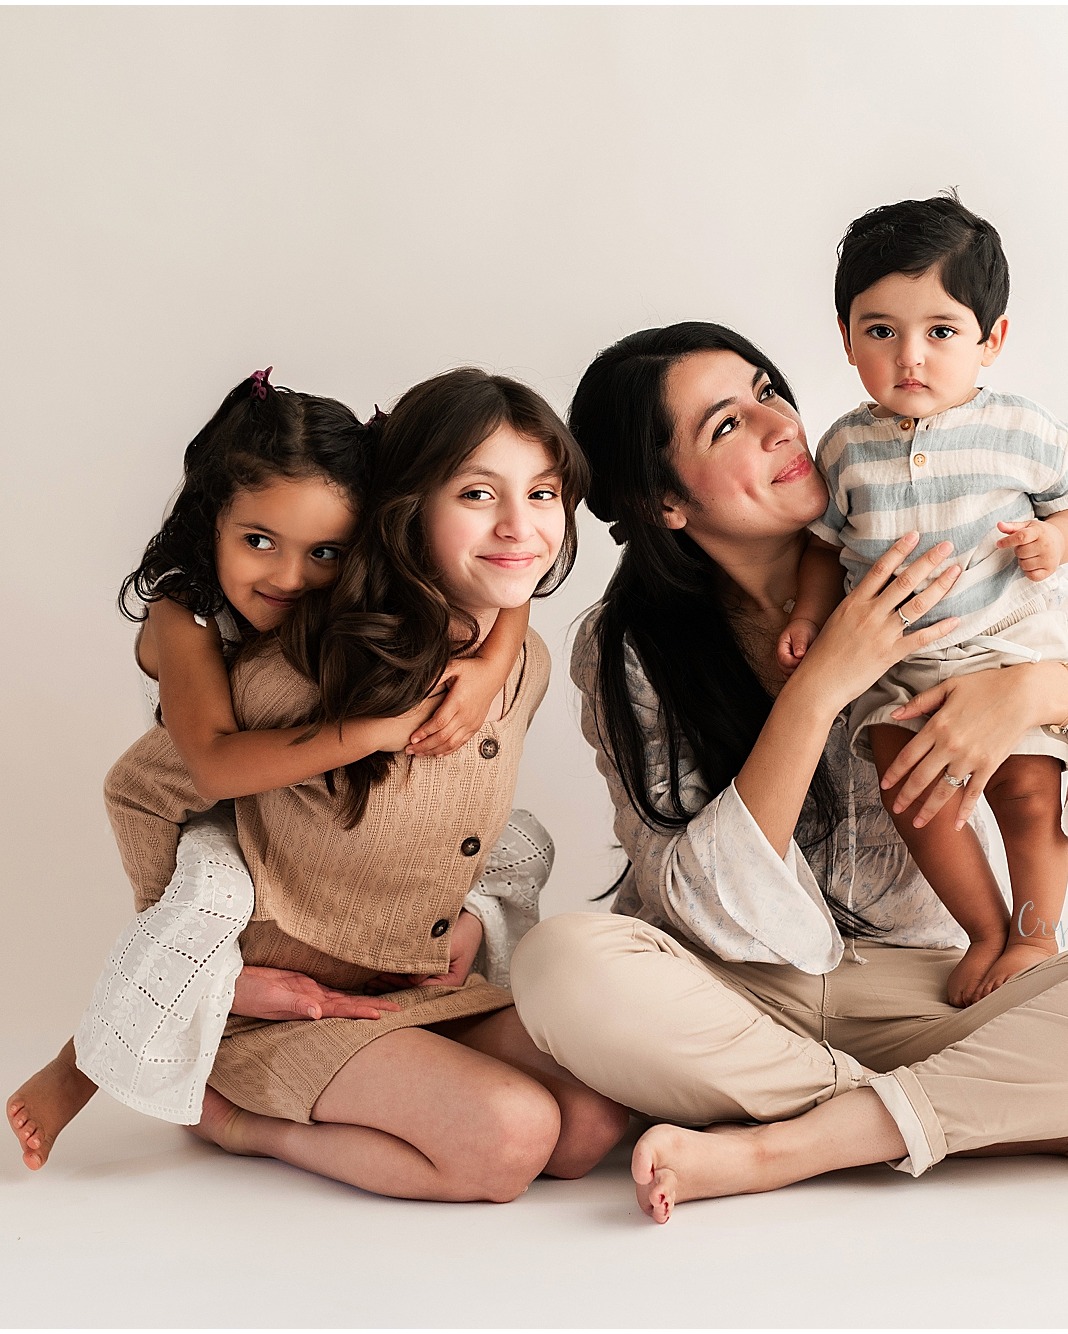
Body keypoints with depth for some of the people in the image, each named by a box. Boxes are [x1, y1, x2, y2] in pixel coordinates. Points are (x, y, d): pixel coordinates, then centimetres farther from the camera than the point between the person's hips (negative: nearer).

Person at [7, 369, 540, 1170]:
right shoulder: (182, 619, -29)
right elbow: (216, 765, -43)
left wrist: (488, 671, -37)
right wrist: (374, 731, -50)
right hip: (220, 831, -5)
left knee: (518, 840, -3)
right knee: (217, 891, -39)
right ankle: (79, 1068, -20)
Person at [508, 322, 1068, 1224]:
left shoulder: (910, 578, 0)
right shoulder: (626, 652, -5)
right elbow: (701, 909, -15)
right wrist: (820, 688, -21)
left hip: (917, 990, 1)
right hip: (727, 1005, -1)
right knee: (566, 964, -33)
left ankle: (770, 1147, -22)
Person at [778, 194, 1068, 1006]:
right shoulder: (848, 446, -4)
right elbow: (828, 542, 8)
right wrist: (808, 616, -5)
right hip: (895, 660, 2)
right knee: (912, 792, -5)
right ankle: (986, 932, 17)